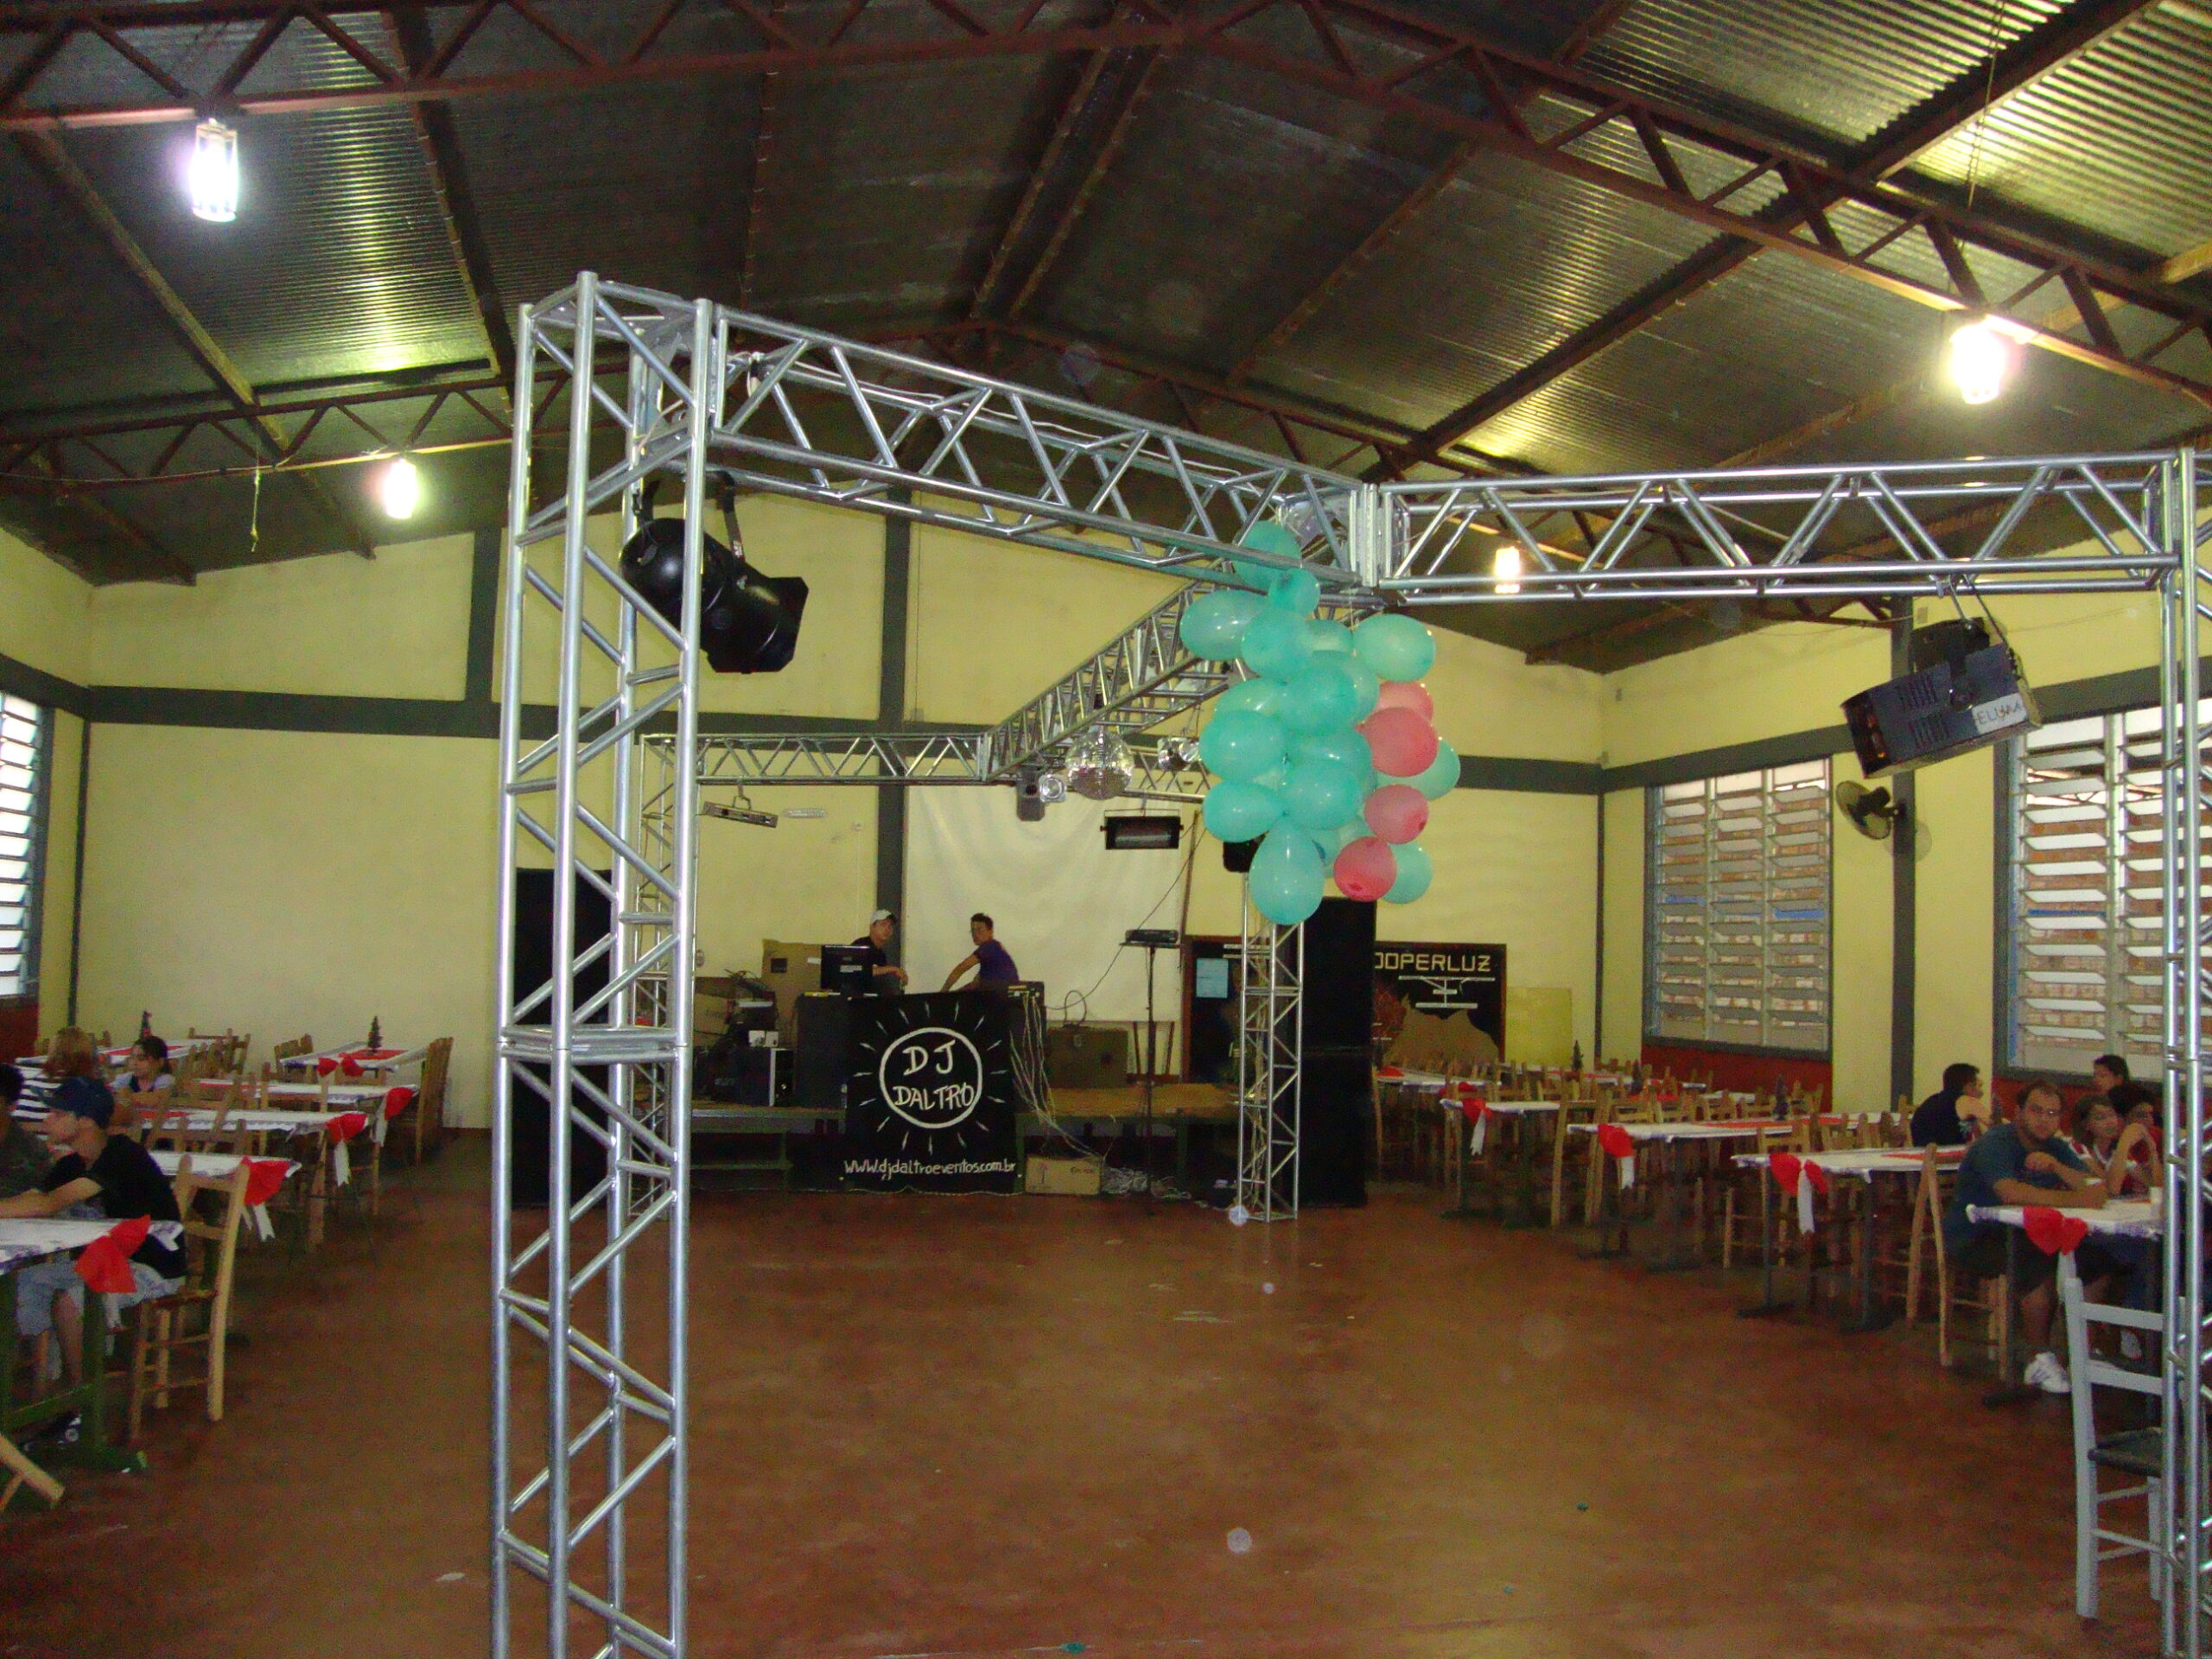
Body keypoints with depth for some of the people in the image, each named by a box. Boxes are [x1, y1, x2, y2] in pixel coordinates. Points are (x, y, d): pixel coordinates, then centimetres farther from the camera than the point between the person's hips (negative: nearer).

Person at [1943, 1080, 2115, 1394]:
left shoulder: (2054, 1148, 8)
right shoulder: (1995, 1144, -18)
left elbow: (2095, 1187, -6)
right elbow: (2011, 1192, -37)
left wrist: (2056, 1165, -22)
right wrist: (2074, 1200, -41)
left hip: (2021, 1235, 8)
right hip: (1972, 1240, -8)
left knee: (2099, 1257, -5)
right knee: (2041, 1261, -33)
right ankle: (2041, 1358, -19)